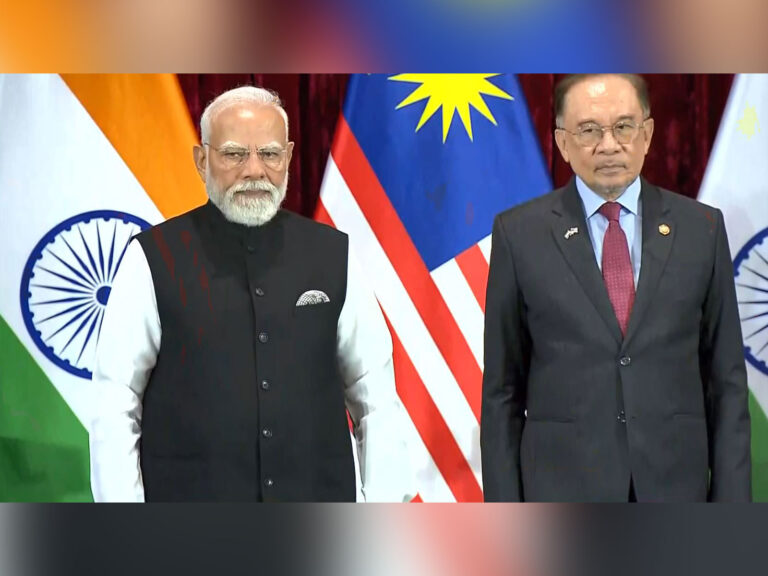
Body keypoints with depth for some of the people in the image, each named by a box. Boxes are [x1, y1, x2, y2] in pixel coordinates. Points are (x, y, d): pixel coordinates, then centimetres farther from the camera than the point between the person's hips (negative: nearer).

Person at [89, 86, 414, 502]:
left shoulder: (332, 254, 4)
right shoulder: (153, 260, -3)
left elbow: (376, 395, 6)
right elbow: (114, 407, -3)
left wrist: (386, 500, 1)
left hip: (317, 497, 2)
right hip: (192, 498, -2)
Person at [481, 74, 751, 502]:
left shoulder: (701, 228, 5)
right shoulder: (520, 233, 1)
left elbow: (727, 379, 6)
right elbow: (502, 387, 2)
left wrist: (732, 499, 1)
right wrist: (504, 505, -2)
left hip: (675, 484, 2)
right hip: (563, 487, -1)